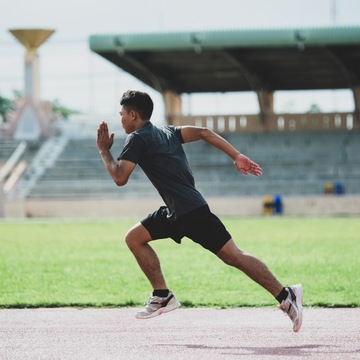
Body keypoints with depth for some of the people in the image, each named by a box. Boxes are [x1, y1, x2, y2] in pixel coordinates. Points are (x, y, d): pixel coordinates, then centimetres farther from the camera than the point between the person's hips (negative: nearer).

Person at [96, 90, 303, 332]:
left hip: (190, 211, -9)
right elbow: (203, 133, 8)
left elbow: (120, 178, -12)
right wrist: (237, 156, 2)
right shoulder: (167, 132, 20)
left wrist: (104, 150, 3)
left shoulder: (137, 139, -5)